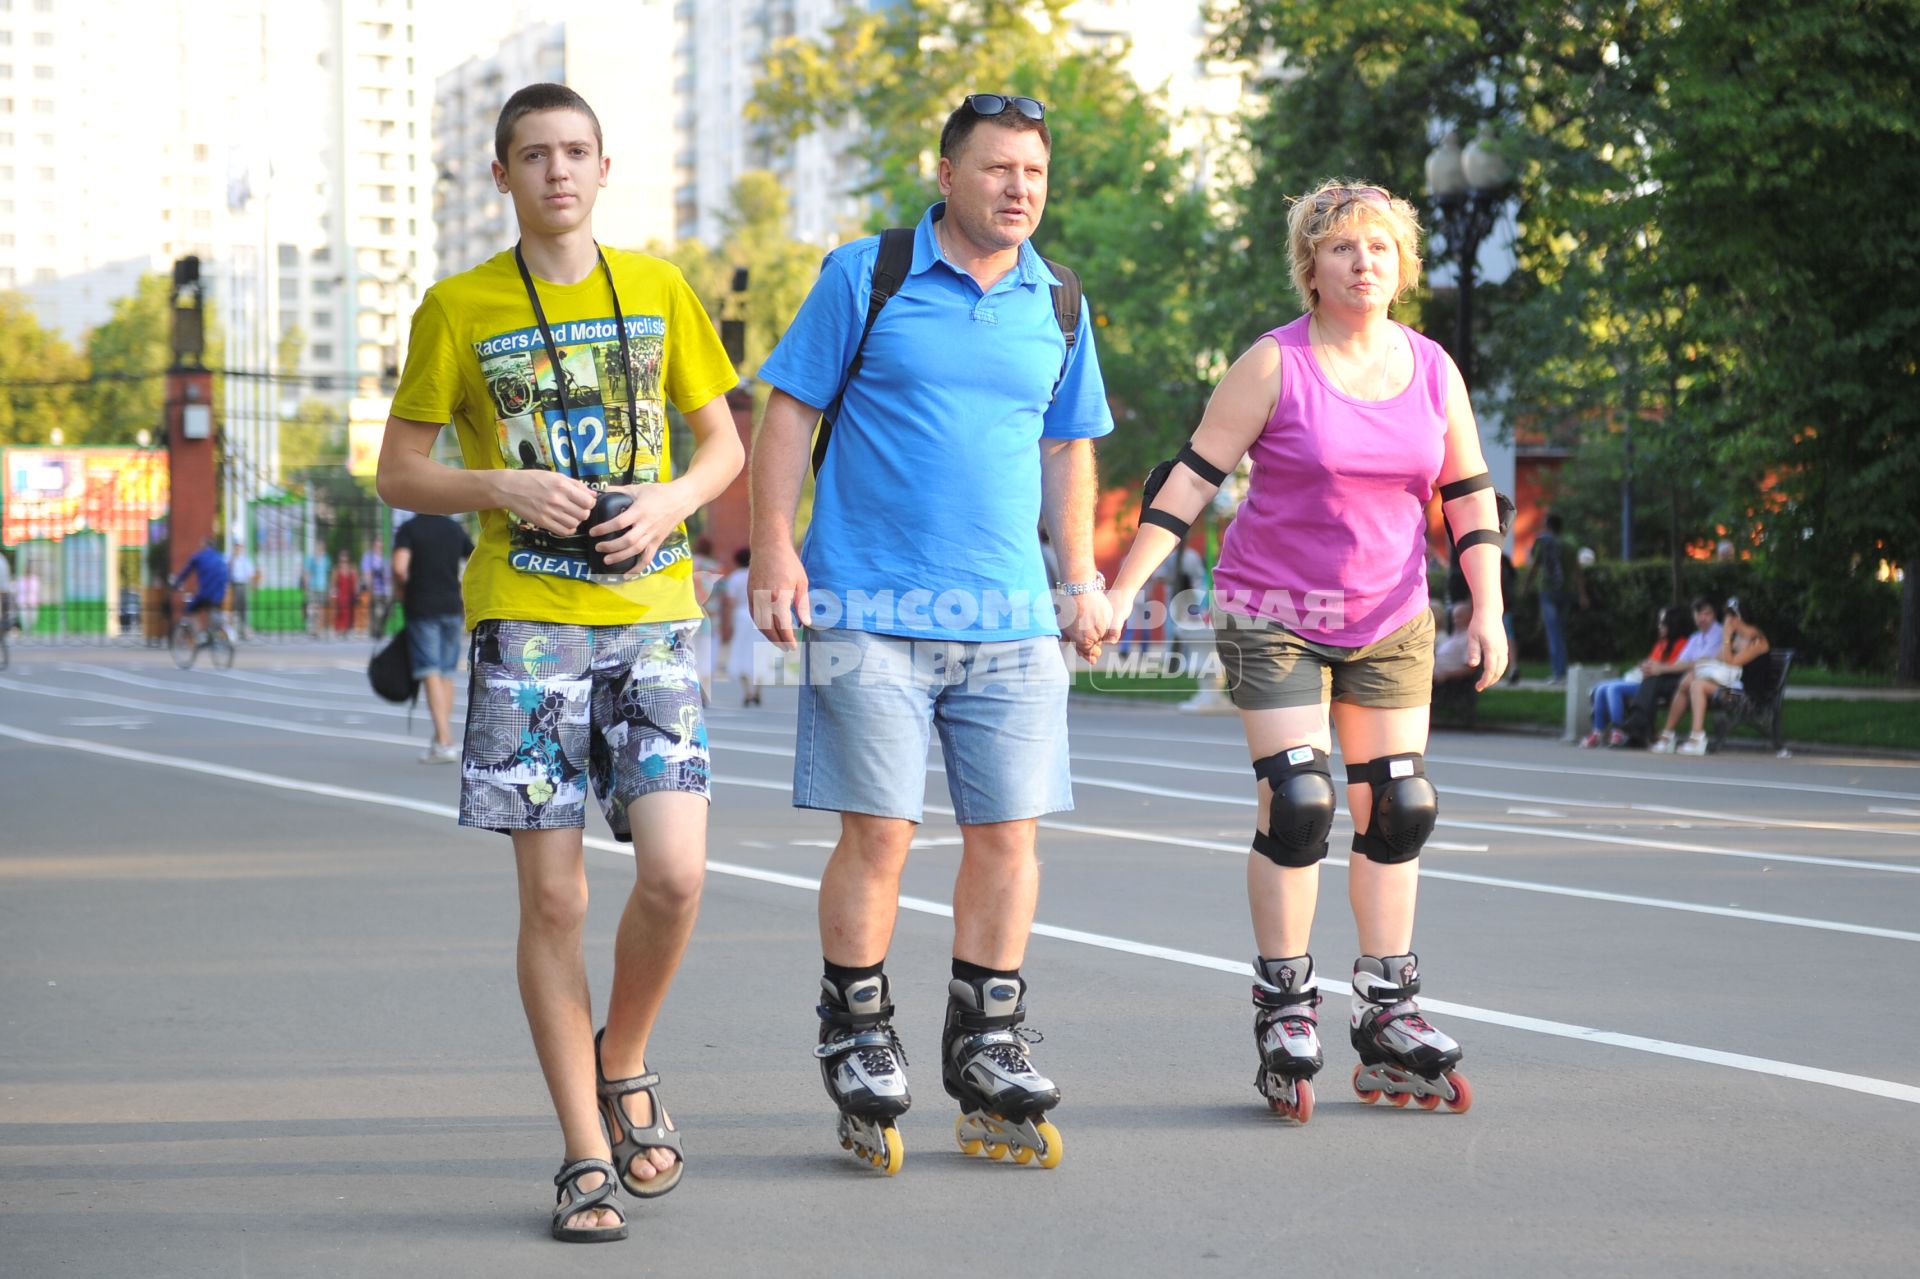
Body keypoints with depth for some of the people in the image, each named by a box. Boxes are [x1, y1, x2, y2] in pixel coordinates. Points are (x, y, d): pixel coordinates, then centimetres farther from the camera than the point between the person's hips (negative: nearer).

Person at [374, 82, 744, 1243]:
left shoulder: (659, 291, 10)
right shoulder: (458, 309, 4)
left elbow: (725, 445, 16)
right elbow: (400, 472, 7)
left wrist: (674, 498, -6)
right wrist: (501, 489, -11)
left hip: (652, 618, 2)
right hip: (526, 623, -1)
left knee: (676, 874, -10)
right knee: (553, 897, -2)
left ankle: (622, 1065, 18)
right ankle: (587, 1158, 7)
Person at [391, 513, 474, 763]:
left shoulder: (408, 529, -4)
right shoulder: (455, 529, 10)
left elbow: (399, 567, -20)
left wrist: (403, 591, 0)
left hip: (422, 609, -4)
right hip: (452, 608, 4)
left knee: (431, 675, -7)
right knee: (446, 675, 13)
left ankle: (444, 741, -16)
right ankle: (441, 739, 18)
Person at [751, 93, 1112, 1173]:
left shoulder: (1057, 305, 13)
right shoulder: (865, 276, 1)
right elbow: (790, 414, 2)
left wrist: (1082, 581, 15)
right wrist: (774, 550, -6)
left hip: (1012, 618, 4)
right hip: (871, 610, -4)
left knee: (1008, 834, 3)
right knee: (878, 834, -5)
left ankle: (988, 1047, 16)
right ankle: (859, 1043, 11)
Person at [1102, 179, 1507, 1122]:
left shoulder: (1433, 371, 4)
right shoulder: (1274, 364, -9)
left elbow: (1470, 495, 11)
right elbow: (1191, 479, -11)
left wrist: (1487, 609, 2)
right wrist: (1120, 592, -16)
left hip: (1390, 622, 4)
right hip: (1274, 617, -4)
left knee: (1398, 812, 2)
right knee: (1296, 805, -12)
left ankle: (1389, 1027, 11)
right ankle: (1285, 1020, -1)